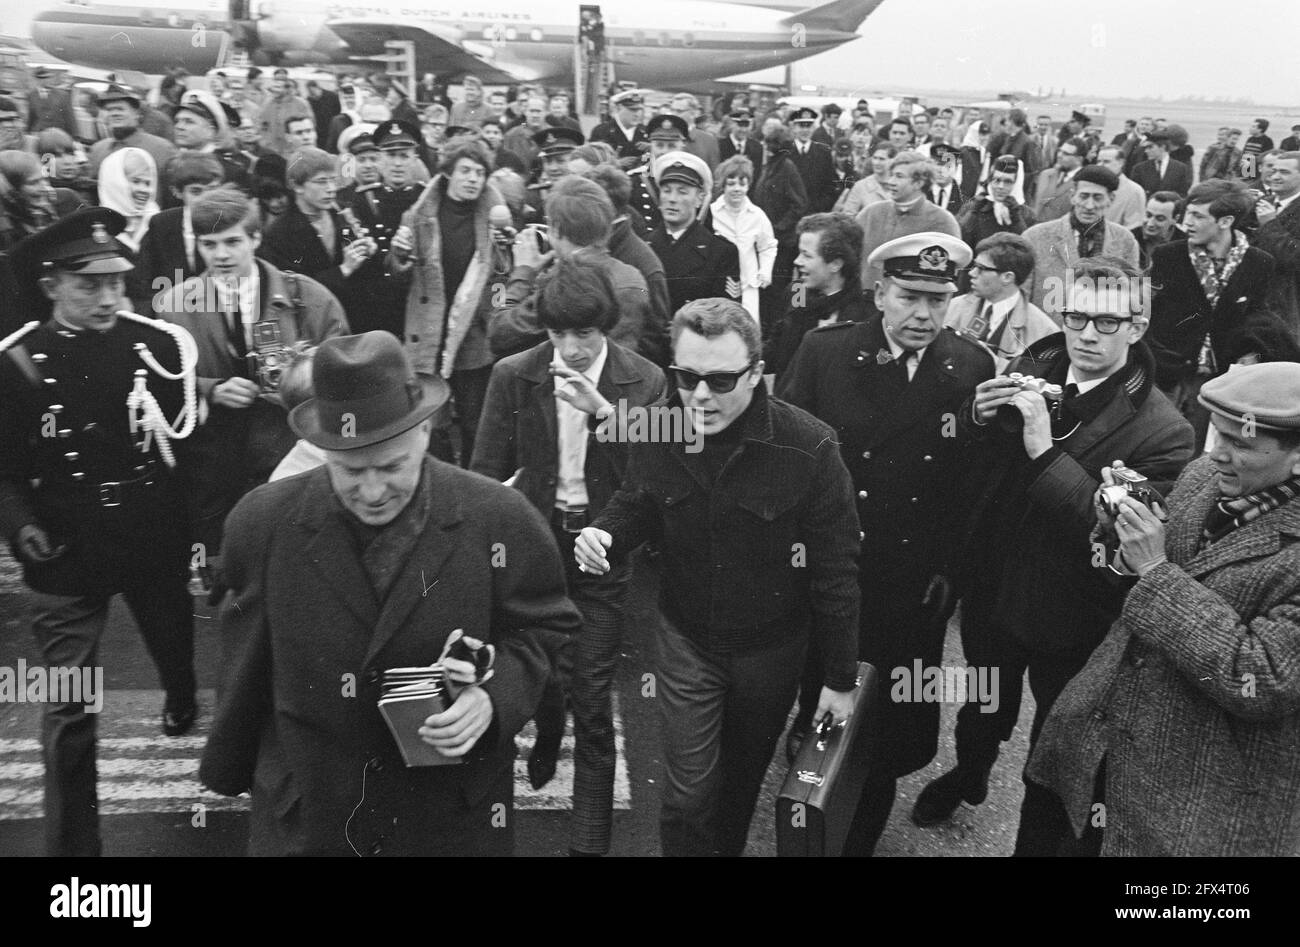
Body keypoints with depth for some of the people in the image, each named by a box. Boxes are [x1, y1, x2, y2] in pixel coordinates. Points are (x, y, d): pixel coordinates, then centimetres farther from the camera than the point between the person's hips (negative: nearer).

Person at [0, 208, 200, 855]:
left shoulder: (159, 346, -7)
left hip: (157, 544, 2)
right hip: (66, 557, -1)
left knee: (175, 647, 23)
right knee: (70, 706, 0)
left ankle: (183, 706, 59)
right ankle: (72, 840, 17)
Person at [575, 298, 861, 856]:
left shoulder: (809, 447, -23)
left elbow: (835, 572, -16)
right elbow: (635, 506, 7)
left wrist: (841, 679, -11)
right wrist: (605, 536, -18)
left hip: (772, 646, -1)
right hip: (685, 637, 1)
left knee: (743, 778, 21)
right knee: (689, 796, 2)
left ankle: (728, 846, 50)